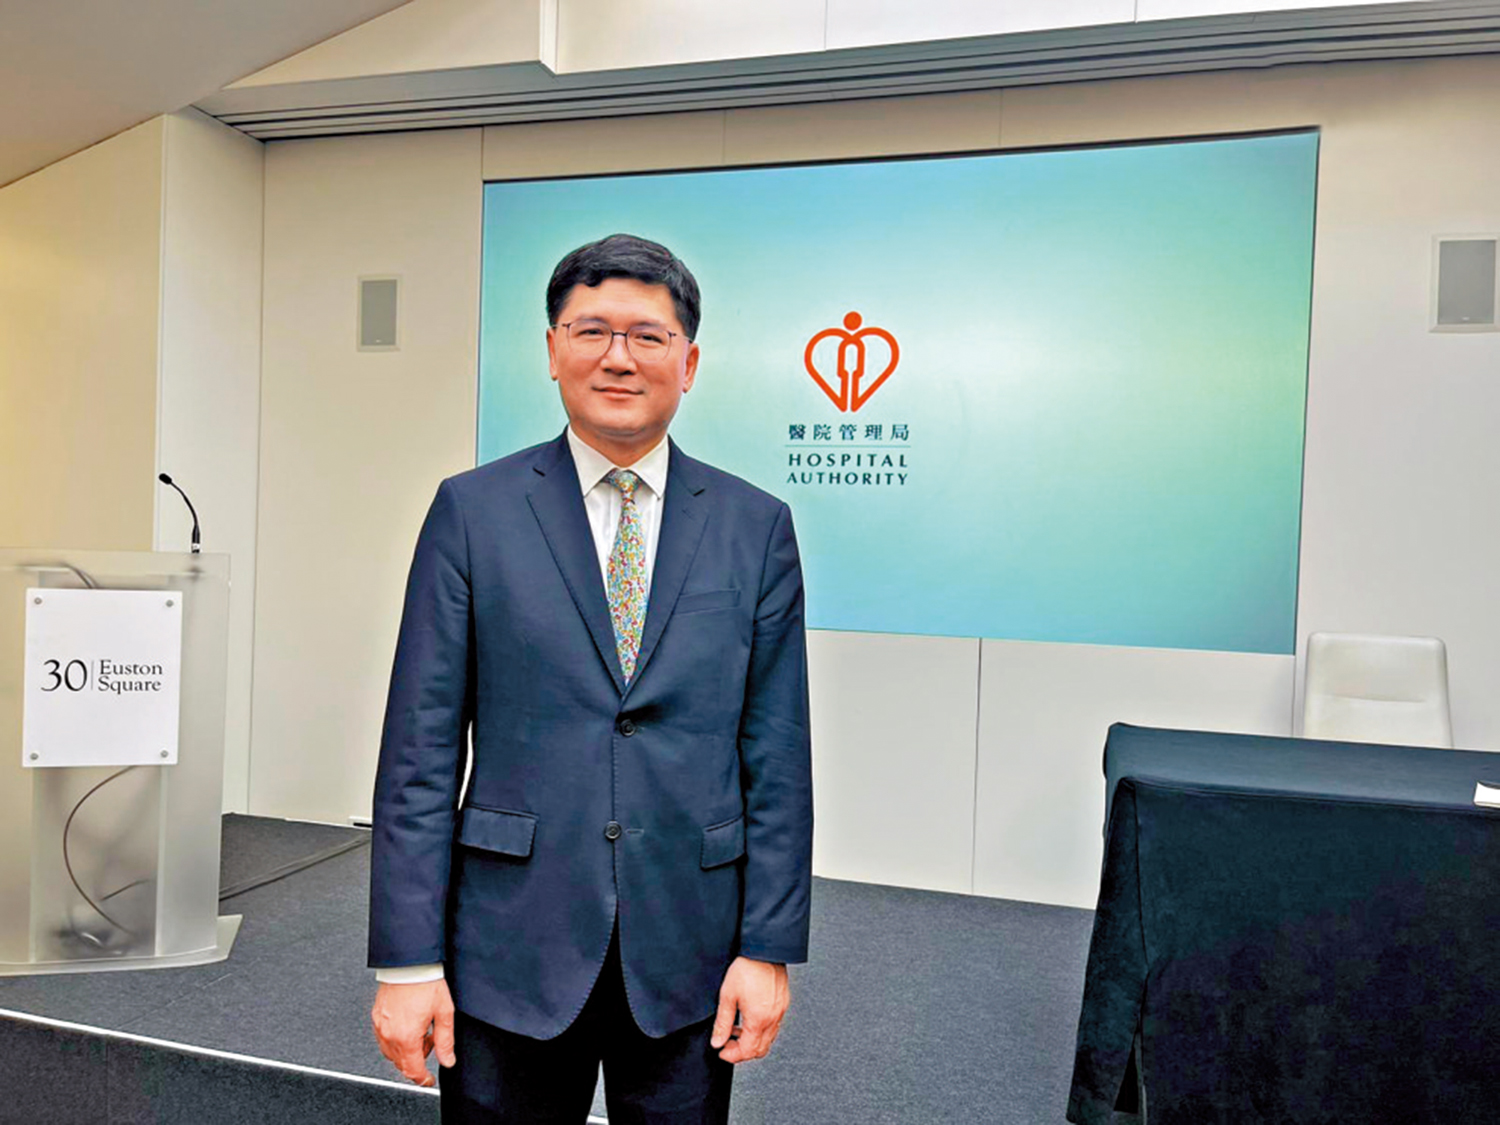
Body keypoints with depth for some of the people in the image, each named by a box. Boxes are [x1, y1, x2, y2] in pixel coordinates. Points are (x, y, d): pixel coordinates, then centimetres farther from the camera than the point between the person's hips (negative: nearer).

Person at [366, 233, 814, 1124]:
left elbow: (777, 757, 0)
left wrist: (770, 948, -2)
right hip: (512, 948, 0)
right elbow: (421, 748, -3)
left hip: (690, 955, 1)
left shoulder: (757, 527, 0)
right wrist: (406, 959, -5)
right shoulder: (473, 511, -2)